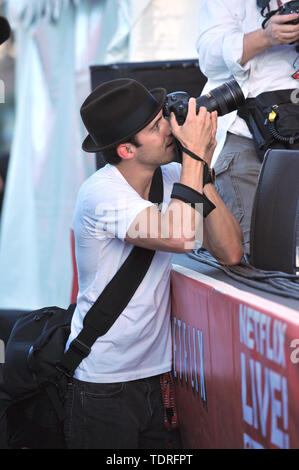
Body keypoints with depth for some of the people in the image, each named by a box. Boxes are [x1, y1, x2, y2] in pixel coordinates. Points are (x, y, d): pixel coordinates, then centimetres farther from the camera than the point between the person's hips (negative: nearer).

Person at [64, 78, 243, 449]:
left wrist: (202, 171, -15)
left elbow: (229, 252, -9)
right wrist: (194, 154, -25)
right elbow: (180, 236, -34)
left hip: (153, 373, 5)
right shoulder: (101, 194, -20)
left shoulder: (173, 178, -2)